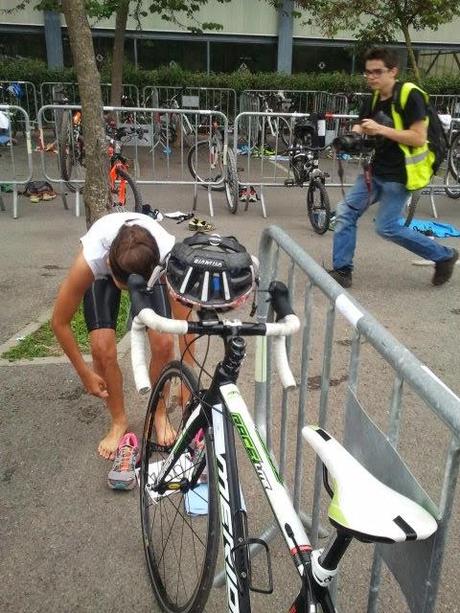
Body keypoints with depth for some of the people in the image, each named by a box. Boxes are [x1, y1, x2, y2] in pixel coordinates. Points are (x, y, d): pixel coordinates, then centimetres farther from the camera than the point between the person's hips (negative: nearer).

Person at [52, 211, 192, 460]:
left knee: (163, 343, -18)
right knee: (102, 348, -18)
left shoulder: (169, 256, -41)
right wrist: (85, 374, -17)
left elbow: (184, 323, -29)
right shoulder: (90, 260, -42)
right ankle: (119, 421, 10)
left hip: (149, 268, 1)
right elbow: (60, 322, -26)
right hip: (103, 271, 0)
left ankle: (160, 414, 11)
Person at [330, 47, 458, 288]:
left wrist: (381, 129, -26)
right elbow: (359, 131, 9)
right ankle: (342, 271, 8)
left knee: (387, 227, -7)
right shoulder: (374, 100, 9)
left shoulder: (410, 96, -14)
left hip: (399, 175, -7)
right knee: (346, 213, -1)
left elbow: (419, 139, -20)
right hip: (375, 170, 8)